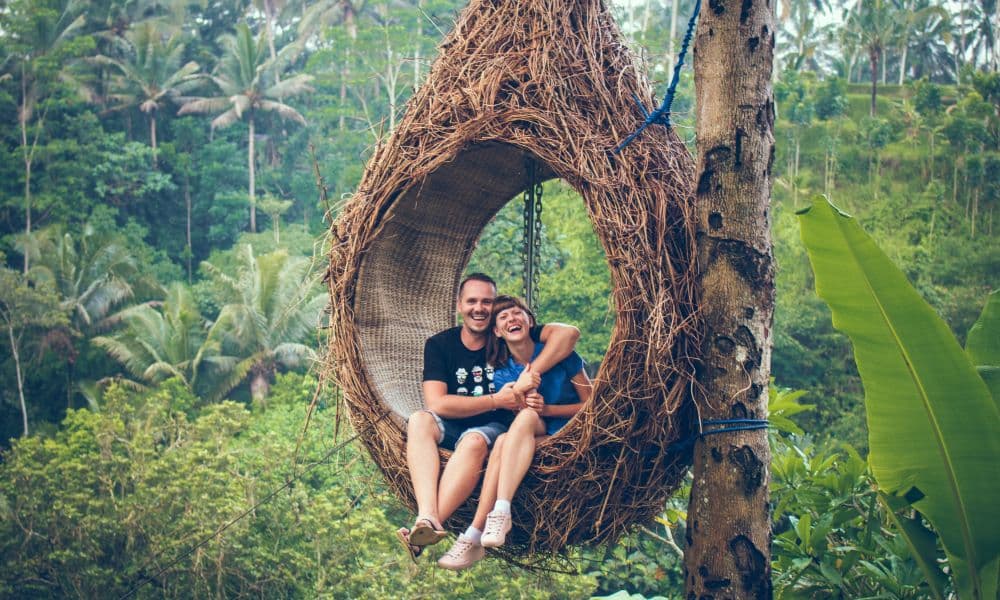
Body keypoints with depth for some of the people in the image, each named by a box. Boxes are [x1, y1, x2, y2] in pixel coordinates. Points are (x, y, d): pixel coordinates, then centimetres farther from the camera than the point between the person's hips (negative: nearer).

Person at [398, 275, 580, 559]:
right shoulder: (439, 344, -1)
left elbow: (569, 333, -15)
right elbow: (436, 404, -13)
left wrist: (531, 373, -26)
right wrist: (495, 400, -18)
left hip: (494, 427, -1)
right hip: (450, 427, 2)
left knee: (474, 441, -36)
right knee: (419, 421, -31)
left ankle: (428, 524, -51)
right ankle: (427, 518, -51)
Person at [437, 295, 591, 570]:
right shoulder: (502, 373, 4)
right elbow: (518, 423, 0)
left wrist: (547, 409, -17)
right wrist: (521, 389, -20)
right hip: (530, 437, 3)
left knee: (527, 416, -32)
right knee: (503, 441, -31)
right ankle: (474, 537, -41)